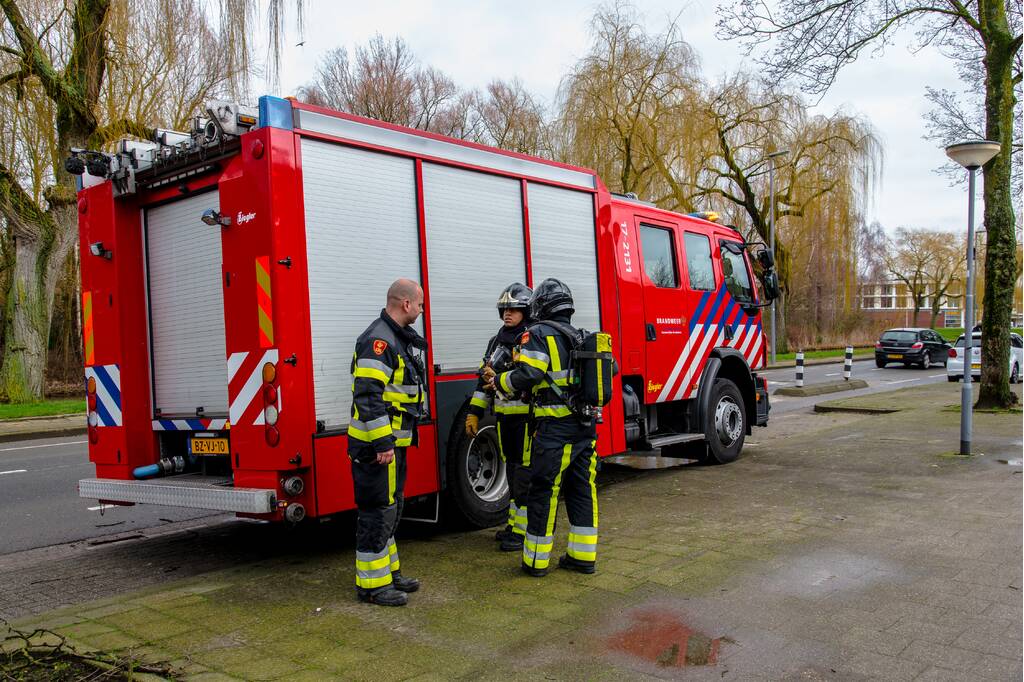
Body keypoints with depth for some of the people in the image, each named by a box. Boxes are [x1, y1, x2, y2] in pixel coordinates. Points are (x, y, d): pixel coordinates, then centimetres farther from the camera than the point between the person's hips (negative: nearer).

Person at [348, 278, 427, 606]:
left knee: (390, 510, 17)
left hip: (393, 443, 10)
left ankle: (388, 571, 29)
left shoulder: (399, 339, 15)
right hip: (376, 444, -10)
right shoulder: (377, 340, -18)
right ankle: (371, 584, 7)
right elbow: (368, 395, -25)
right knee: (376, 512, -3)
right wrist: (382, 443, -26)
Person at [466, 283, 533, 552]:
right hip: (505, 416, 7)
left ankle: (526, 531, 5)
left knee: (526, 473, -3)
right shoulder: (497, 341, 13)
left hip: (528, 417, -7)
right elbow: (484, 379, 16)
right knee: (513, 471, 15)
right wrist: (474, 413, 13)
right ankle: (515, 522, 27)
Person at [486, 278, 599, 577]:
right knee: (582, 490, 13)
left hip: (555, 428, -7)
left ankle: (536, 560, 11)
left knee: (544, 492, 2)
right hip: (586, 428, 7)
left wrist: (500, 381, -1)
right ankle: (584, 556, 18)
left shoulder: (539, 334, -8)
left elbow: (527, 375, -19)